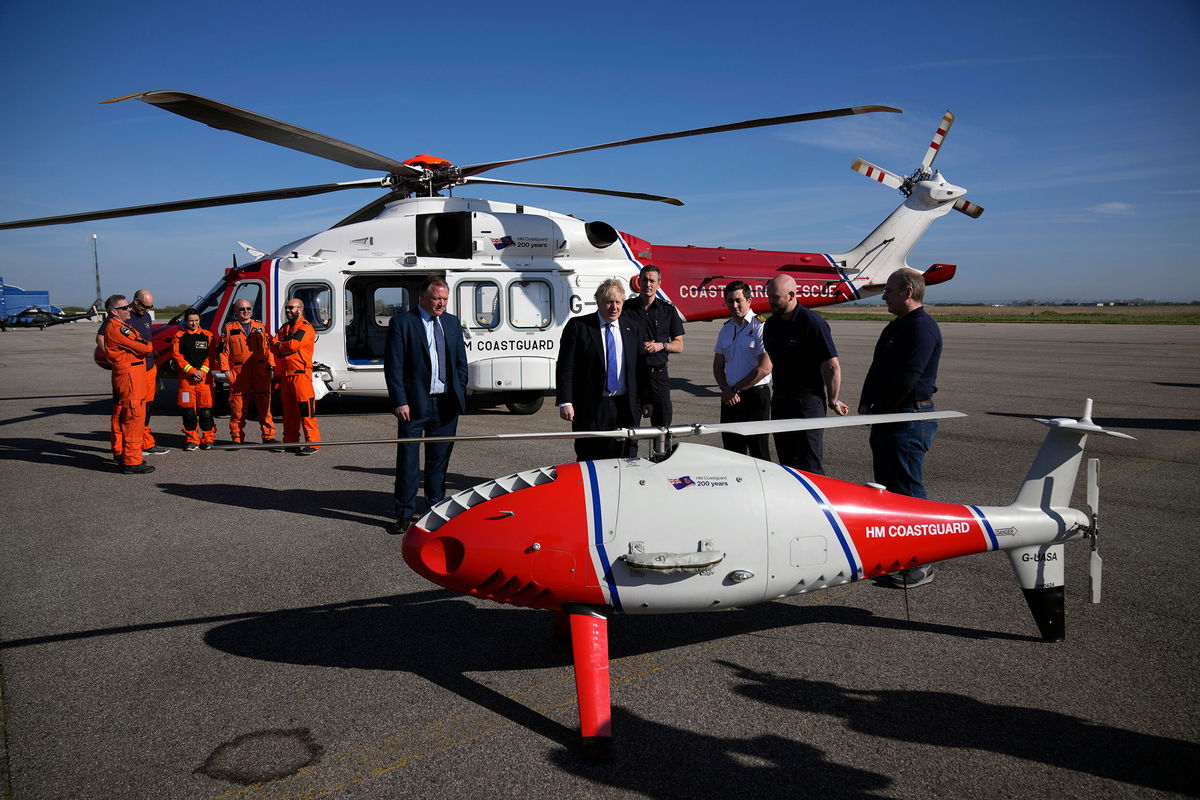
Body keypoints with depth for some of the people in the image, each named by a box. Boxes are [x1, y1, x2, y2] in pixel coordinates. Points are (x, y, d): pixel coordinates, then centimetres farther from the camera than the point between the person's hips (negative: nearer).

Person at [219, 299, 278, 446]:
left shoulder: (260, 327, 15)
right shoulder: (228, 329, 8)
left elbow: (268, 348, 15)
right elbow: (224, 351, 5)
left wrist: (270, 366, 6)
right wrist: (226, 369, -3)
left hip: (261, 374, 2)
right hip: (239, 375, -2)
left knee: (264, 406, 2)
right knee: (238, 408, 1)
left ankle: (268, 436, 6)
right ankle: (237, 439, 9)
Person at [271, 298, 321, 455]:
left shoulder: (306, 328, -6)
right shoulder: (284, 328, 20)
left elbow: (293, 344, -18)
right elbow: (274, 347, 10)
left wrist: (279, 346, -1)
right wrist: (285, 347, -9)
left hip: (301, 373, -8)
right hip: (285, 374, 8)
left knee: (306, 409, -11)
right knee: (288, 410, 12)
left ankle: (312, 443, -10)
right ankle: (290, 441, 21)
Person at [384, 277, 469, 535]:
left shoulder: (452, 323, 12)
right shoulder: (401, 322, -3)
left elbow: (461, 361, 16)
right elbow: (393, 366, -7)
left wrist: (459, 395, 7)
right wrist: (400, 402, -13)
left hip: (446, 405, 4)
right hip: (414, 404, -4)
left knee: (439, 459, 13)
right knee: (407, 460, 1)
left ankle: (436, 507, 25)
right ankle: (405, 514, 10)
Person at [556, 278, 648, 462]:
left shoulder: (634, 329, 11)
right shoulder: (577, 326, 0)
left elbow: (641, 367, 14)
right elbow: (565, 367, -4)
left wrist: (646, 399, 10)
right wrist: (565, 402, -12)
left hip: (626, 407, 3)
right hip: (590, 407, -3)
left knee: (626, 459, 6)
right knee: (589, 460, 3)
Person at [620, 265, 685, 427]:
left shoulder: (668, 310, 7)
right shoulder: (626, 309, 5)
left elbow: (679, 345, 10)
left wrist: (661, 345, -9)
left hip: (658, 374, 1)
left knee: (663, 421, 1)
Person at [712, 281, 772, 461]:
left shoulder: (760, 327, -8)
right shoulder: (725, 329, 13)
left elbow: (764, 368, -15)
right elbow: (718, 365, 15)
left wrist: (735, 389, -9)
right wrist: (726, 390, -4)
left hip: (756, 396, -6)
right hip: (730, 398, 6)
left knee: (758, 453, -2)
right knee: (732, 451, 12)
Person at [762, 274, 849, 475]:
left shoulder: (813, 323, -15)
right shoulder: (771, 324, 8)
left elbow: (833, 367, -14)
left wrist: (833, 401, -7)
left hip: (807, 402, -7)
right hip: (780, 401, 7)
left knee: (809, 465, -5)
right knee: (786, 463, 13)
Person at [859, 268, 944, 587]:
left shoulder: (922, 327, -15)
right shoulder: (896, 327, 18)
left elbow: (908, 378, -23)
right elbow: (877, 370, 18)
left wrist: (878, 408, -13)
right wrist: (866, 405, 5)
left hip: (910, 419, -11)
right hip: (887, 418, 11)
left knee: (907, 489, -6)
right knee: (888, 486, 16)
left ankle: (920, 564, 1)